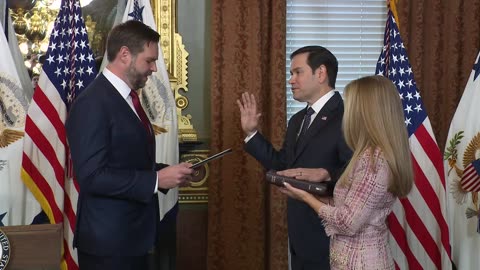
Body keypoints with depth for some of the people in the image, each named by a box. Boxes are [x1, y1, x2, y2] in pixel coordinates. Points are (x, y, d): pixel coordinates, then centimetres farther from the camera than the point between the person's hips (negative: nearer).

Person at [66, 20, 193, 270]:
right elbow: (92, 176, -24)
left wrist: (166, 172, 3)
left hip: (133, 234, 9)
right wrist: (157, 179, -22)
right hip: (109, 239, -9)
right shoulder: (92, 104, -18)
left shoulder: (126, 98, 12)